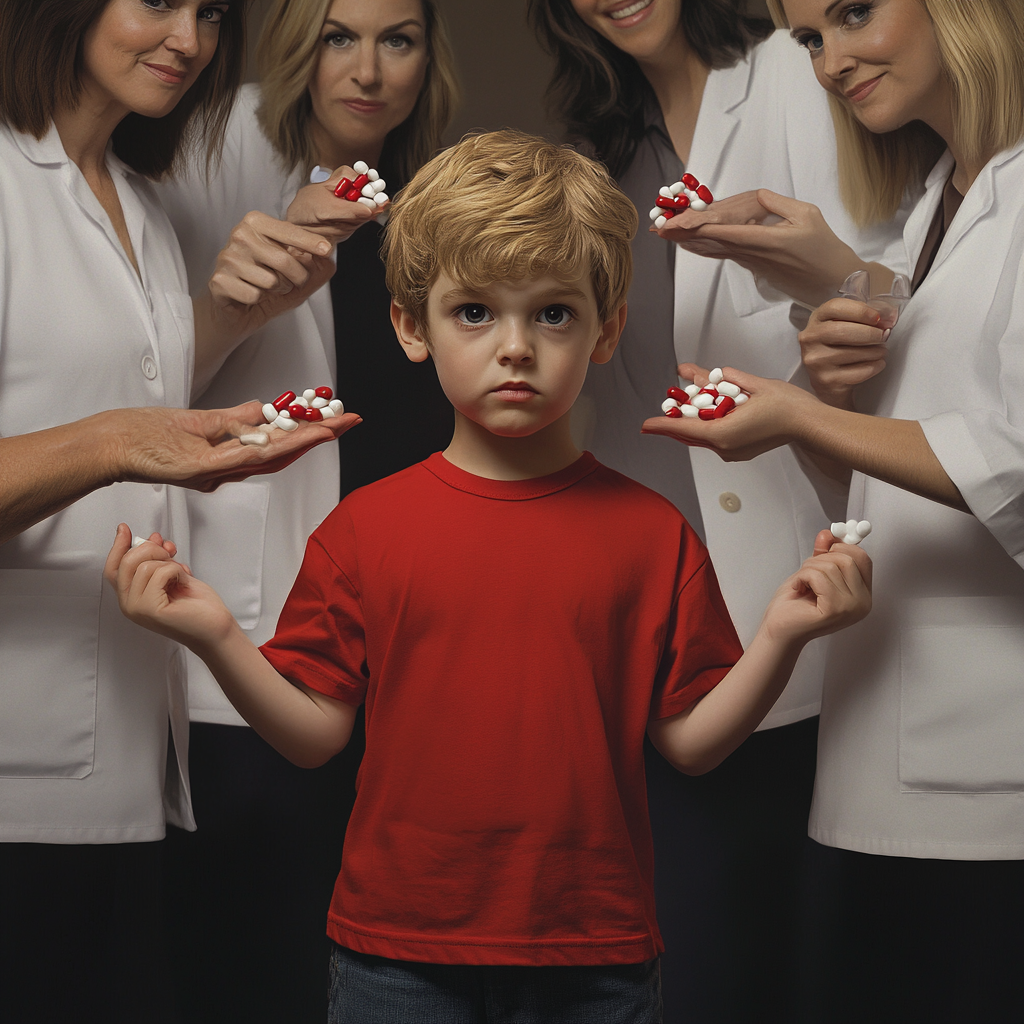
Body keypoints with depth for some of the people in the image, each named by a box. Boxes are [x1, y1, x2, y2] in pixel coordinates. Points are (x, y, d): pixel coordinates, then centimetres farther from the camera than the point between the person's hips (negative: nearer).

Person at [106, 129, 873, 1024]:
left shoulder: (652, 533, -2)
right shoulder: (362, 529, -1)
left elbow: (688, 740, -1)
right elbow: (316, 732, -1)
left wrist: (781, 637, -14)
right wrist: (216, 637, -14)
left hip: (594, 951, 0)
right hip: (396, 946, 0)